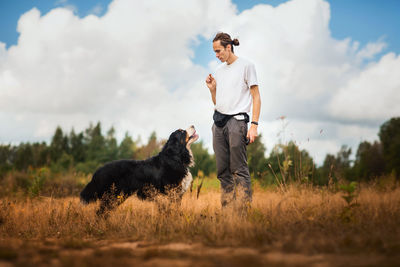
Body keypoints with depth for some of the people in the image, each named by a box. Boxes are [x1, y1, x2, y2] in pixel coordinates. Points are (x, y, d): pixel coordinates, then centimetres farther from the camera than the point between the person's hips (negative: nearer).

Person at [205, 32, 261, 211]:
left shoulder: (246, 65, 1)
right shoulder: (219, 70, 19)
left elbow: (256, 97, -4)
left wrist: (254, 125, -12)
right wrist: (212, 89, 5)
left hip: (236, 120, -6)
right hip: (218, 122, 6)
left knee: (239, 169, -11)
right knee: (223, 171, 3)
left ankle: (244, 210, -10)